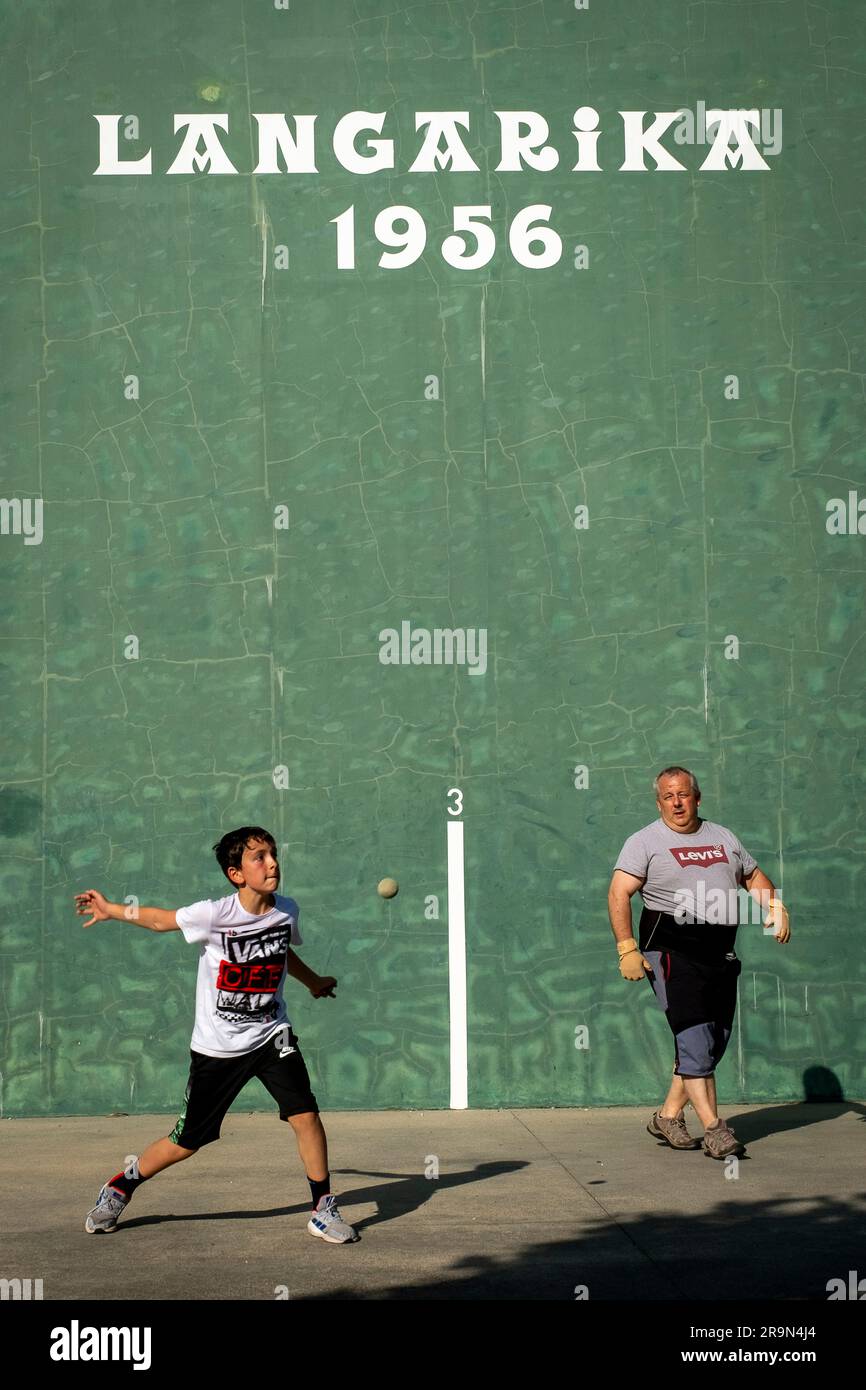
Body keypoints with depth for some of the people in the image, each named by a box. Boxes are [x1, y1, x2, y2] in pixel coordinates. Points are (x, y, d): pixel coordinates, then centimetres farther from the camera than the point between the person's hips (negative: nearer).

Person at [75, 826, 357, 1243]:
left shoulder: (286, 911, -4)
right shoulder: (213, 914, -19)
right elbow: (160, 919, -1)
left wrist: (313, 981, 36)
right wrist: (110, 910, 10)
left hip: (271, 1036, 3)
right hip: (217, 1047, -3)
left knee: (305, 1114, -15)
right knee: (186, 1142, 4)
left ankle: (323, 1209, 2)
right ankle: (122, 1185, 30)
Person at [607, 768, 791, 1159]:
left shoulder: (722, 837, 17)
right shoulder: (645, 842, 0)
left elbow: (754, 877, 26)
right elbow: (619, 894, -8)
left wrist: (776, 908, 5)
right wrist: (627, 949, -19)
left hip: (720, 951, 6)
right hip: (671, 949, -6)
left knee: (714, 1042, 7)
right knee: (695, 1040, -13)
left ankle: (668, 1116, 20)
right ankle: (714, 1129, -13)